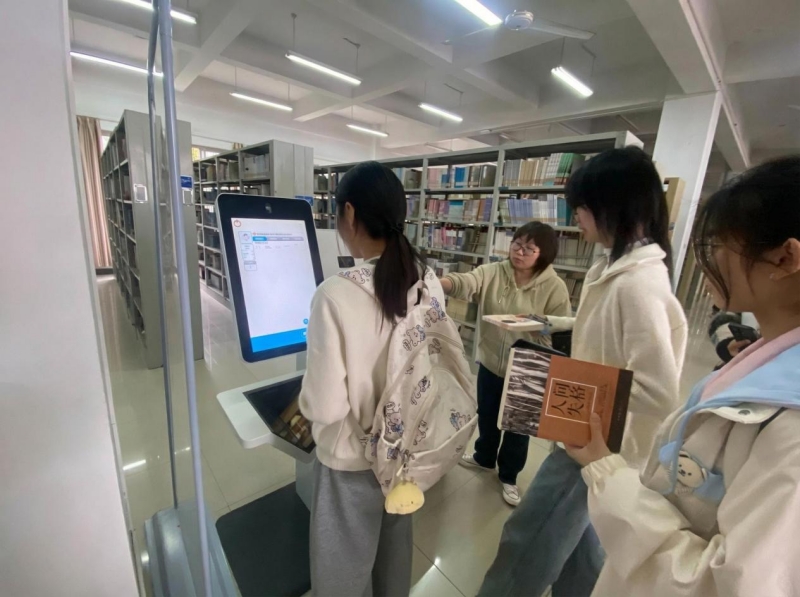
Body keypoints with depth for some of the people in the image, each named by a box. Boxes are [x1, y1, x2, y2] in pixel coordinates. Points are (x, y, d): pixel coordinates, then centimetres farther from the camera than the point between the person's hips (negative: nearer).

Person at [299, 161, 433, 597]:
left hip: (352, 459, -5)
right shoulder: (429, 284, -11)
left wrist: (305, 401, -3)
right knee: (395, 549, 32)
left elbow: (324, 407, -24)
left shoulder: (336, 294, -29)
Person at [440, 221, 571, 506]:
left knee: (518, 425, 15)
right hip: (490, 362, 3)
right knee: (486, 416, 23)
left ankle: (509, 476, 42)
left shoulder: (555, 287, -13)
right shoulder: (492, 272, -8)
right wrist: (440, 283, -46)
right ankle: (484, 458, 52)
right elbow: (465, 282, -26)